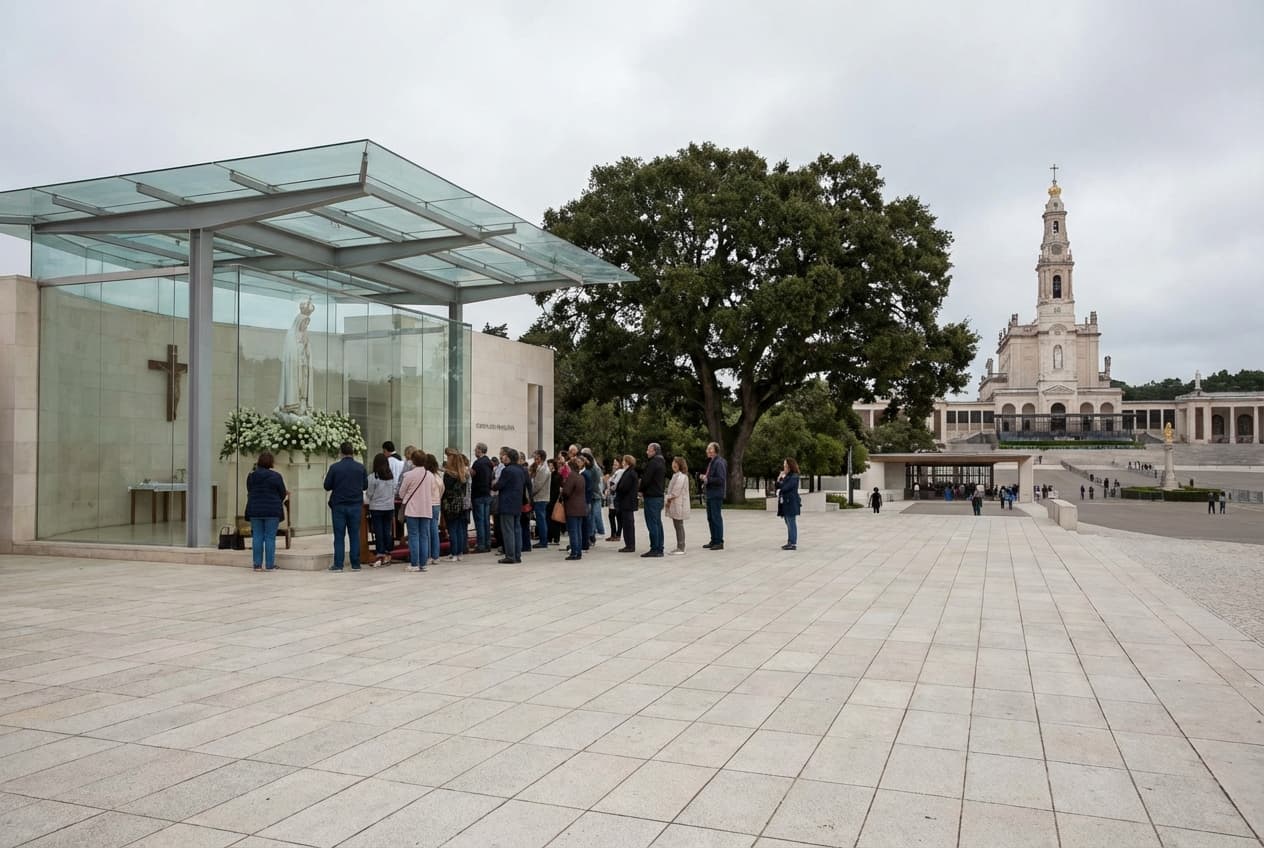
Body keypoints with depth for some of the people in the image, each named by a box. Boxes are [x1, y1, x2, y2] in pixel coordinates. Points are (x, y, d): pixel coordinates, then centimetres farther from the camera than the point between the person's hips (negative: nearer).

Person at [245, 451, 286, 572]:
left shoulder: (251, 476, 3)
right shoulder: (276, 476, -9)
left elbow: (249, 492, 12)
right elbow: (283, 494, -2)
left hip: (255, 510, 3)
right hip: (272, 511, -3)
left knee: (257, 537, 7)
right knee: (270, 538, 0)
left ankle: (257, 565, 7)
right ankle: (269, 565, 0)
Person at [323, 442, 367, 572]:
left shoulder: (334, 467, -8)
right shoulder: (360, 468, -2)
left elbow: (327, 486, -3)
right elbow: (365, 486, 6)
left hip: (338, 505, -1)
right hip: (356, 505, 1)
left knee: (339, 536, 4)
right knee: (355, 535, 8)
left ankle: (338, 565, 3)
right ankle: (355, 564, 9)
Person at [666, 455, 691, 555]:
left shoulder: (681, 476, -16)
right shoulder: (675, 475, 18)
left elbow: (675, 492, -19)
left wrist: (669, 500, -8)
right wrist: (669, 500, 7)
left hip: (679, 505, -10)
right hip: (674, 506, 10)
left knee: (679, 525, -7)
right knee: (677, 526, 12)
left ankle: (681, 548, -5)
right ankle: (679, 547, 18)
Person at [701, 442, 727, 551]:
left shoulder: (719, 463, -15)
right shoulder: (710, 462, 16)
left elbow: (721, 479, -22)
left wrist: (708, 479, -19)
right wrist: (704, 478, 10)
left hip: (716, 494, -10)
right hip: (710, 494, 10)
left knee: (716, 518, -5)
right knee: (710, 518, 14)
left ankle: (719, 542, 0)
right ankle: (714, 541, 23)